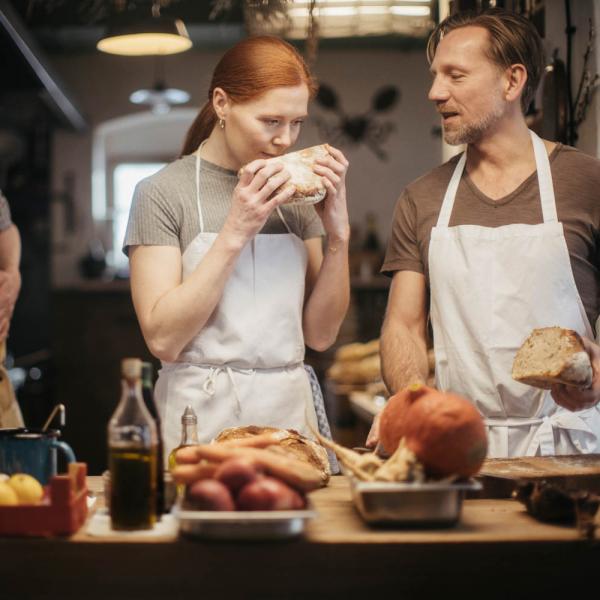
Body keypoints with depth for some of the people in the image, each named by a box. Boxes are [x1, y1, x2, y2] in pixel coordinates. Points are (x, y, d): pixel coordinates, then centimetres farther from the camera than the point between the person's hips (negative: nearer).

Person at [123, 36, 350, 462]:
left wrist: (338, 233, -8)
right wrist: (235, 232, -19)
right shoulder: (163, 192, -6)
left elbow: (320, 334, 4)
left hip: (292, 411, 4)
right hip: (206, 417, -4)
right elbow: (163, 338, -15)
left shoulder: (295, 196, 6)